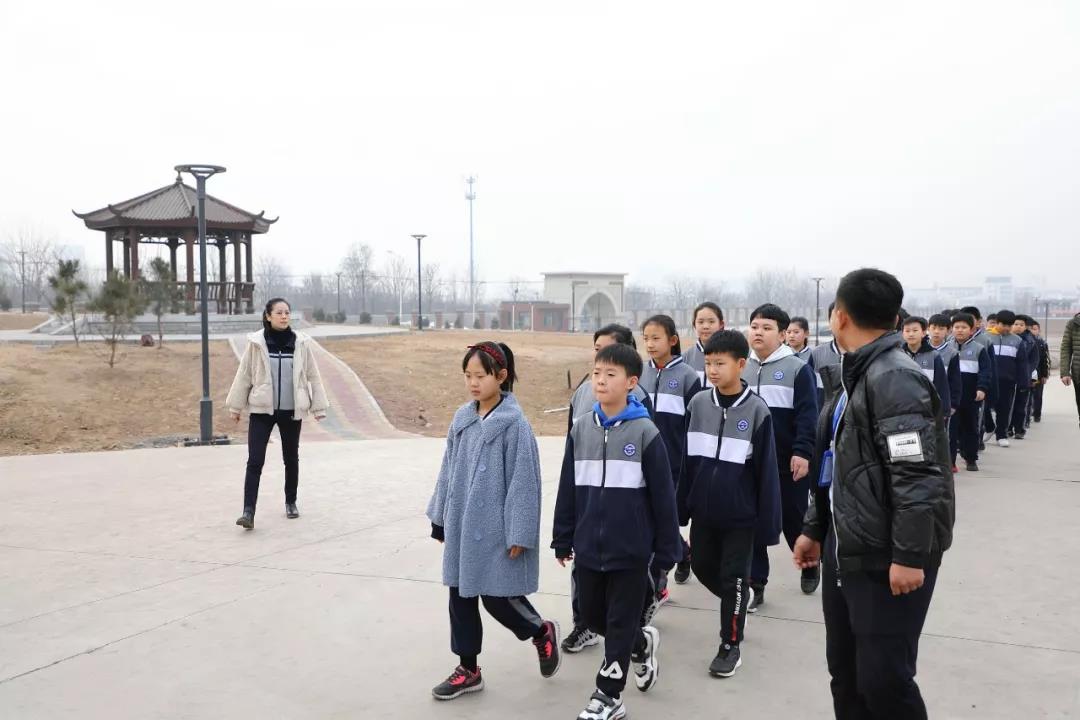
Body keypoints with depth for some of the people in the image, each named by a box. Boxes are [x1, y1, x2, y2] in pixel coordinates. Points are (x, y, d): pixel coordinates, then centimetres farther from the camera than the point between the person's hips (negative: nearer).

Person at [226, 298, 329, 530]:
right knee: (255, 461, -8)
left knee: (291, 459, 15)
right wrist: (235, 406, 5)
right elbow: (244, 375, 2)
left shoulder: (301, 343, -2)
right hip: (262, 409, -1)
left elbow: (313, 376, 3)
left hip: (291, 411, 2)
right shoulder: (256, 342, -5)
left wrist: (318, 406, 1)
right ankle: (248, 512, -8)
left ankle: (291, 502, 33)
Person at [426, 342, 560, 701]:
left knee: (496, 597, 0)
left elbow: (523, 481, -14)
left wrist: (518, 534, -15)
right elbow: (448, 471, 12)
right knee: (461, 597, 12)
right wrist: (440, 518, 14)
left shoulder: (514, 424, -14)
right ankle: (468, 669, 27)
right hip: (461, 527, 6)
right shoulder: (462, 418, 4)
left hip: (495, 530, -6)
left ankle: (543, 632, 29)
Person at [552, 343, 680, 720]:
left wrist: (666, 549, -6)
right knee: (593, 616, 16)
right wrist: (563, 539, 9)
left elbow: (663, 495, -8)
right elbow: (567, 489, 8)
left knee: (620, 623, 6)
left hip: (630, 548, -5)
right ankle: (642, 643, 43)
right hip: (589, 546, 5)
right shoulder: (580, 430, 2)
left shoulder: (645, 432, -11)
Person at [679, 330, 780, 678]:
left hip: (740, 514, -4)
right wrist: (681, 508, 6)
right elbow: (686, 460, 5)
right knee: (703, 566, 15)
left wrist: (768, 521, -9)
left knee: (733, 577, 5)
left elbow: (766, 470, -9)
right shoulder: (697, 403, -1)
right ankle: (737, 601, 44)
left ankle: (730, 646, 21)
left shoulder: (757, 410, -12)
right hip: (703, 511, 4)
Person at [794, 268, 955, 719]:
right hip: (846, 551, 9)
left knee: (883, 678, -4)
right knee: (845, 670, 15)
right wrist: (815, 529, 22)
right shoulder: (858, 375, 12)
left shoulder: (894, 379, -18)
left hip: (887, 560, -9)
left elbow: (917, 478, -24)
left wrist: (910, 556, -22)